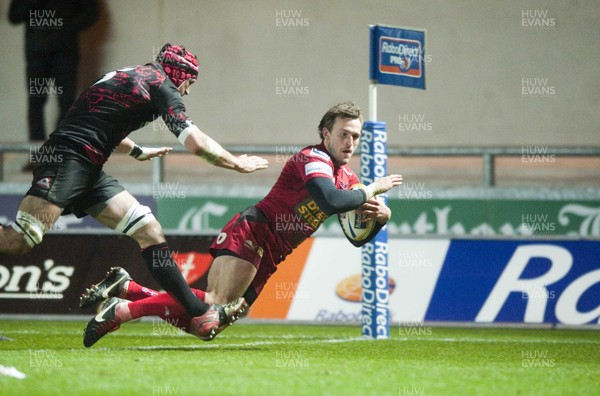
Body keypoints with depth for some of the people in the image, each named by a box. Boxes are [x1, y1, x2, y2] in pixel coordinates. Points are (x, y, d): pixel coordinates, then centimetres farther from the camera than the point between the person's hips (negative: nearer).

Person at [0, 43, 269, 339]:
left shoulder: (125, 76, 27)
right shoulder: (161, 84, 0)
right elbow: (197, 144, -6)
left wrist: (137, 151, 58)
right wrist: (239, 164, 8)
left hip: (88, 171, 9)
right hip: (66, 159, -9)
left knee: (149, 231, 2)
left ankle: (199, 312, -1)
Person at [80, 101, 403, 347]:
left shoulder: (346, 178, 17)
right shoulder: (314, 159, -10)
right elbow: (331, 201, -30)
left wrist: (381, 216, 1)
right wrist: (370, 191, -14)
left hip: (267, 258, 9)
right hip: (250, 234, -9)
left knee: (204, 327, 1)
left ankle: (124, 289, 6)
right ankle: (123, 310, -20)